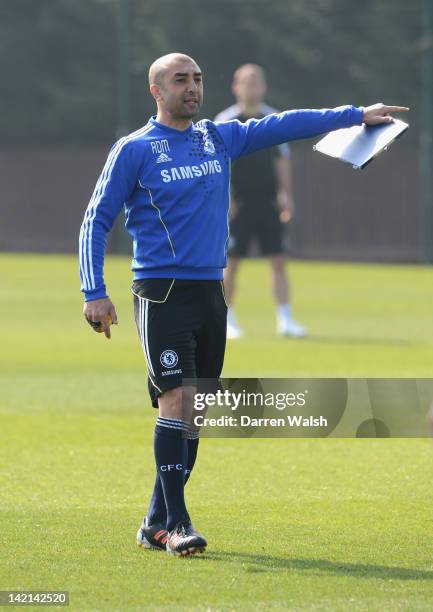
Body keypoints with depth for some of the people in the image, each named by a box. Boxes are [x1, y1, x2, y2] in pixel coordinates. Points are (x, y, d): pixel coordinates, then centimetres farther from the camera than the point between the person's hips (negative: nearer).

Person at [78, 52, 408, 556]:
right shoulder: (134, 150, -2)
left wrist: (356, 115, 17)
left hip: (210, 294, 6)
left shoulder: (221, 139, 12)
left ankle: (156, 523, 14)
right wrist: (94, 294, -10)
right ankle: (175, 523, -14)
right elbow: (96, 221, -2)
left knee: (193, 415, 6)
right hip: (161, 293, -6)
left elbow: (284, 125, 18)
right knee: (176, 399, -17)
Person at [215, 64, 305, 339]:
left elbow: (282, 159, 14)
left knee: (278, 260, -4)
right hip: (238, 203, -3)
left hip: (268, 201, 3)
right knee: (231, 262, 1)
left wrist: (286, 194, 5)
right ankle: (227, 321, 11)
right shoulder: (225, 121, -1)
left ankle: (285, 319, -3)